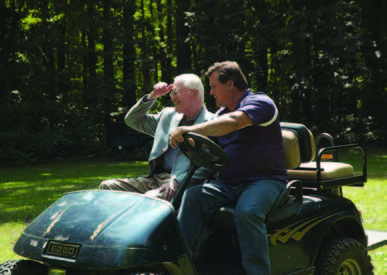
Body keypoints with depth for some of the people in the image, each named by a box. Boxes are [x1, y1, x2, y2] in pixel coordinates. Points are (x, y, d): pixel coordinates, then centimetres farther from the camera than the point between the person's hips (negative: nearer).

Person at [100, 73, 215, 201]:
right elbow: (132, 120, 26)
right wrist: (153, 96, 13)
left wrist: (177, 182, -22)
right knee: (107, 186, -6)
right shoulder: (168, 115, 20)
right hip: (154, 179, 7)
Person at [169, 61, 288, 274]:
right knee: (193, 196, -21)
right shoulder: (221, 113, 22)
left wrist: (189, 130, -30)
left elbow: (233, 122, -26)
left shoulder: (260, 103, -5)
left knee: (247, 211, -36)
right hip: (228, 183, 6)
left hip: (265, 180, -6)